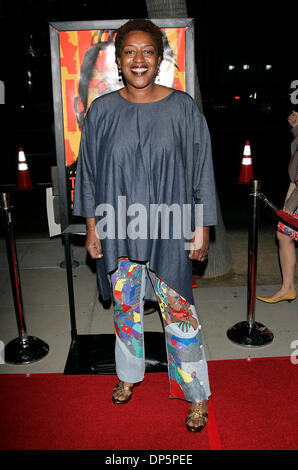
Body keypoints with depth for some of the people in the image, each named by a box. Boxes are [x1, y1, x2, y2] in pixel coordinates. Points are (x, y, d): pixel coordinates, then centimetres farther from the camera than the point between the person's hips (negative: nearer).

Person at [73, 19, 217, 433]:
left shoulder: (183, 108, -4)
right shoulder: (101, 111, 1)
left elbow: (201, 170, -1)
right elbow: (89, 171, 7)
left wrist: (202, 228, -3)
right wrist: (91, 226, 5)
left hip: (169, 231, -2)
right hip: (118, 230, 3)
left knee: (178, 312, 5)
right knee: (126, 305, 17)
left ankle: (198, 395, 26)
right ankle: (129, 375, 42)